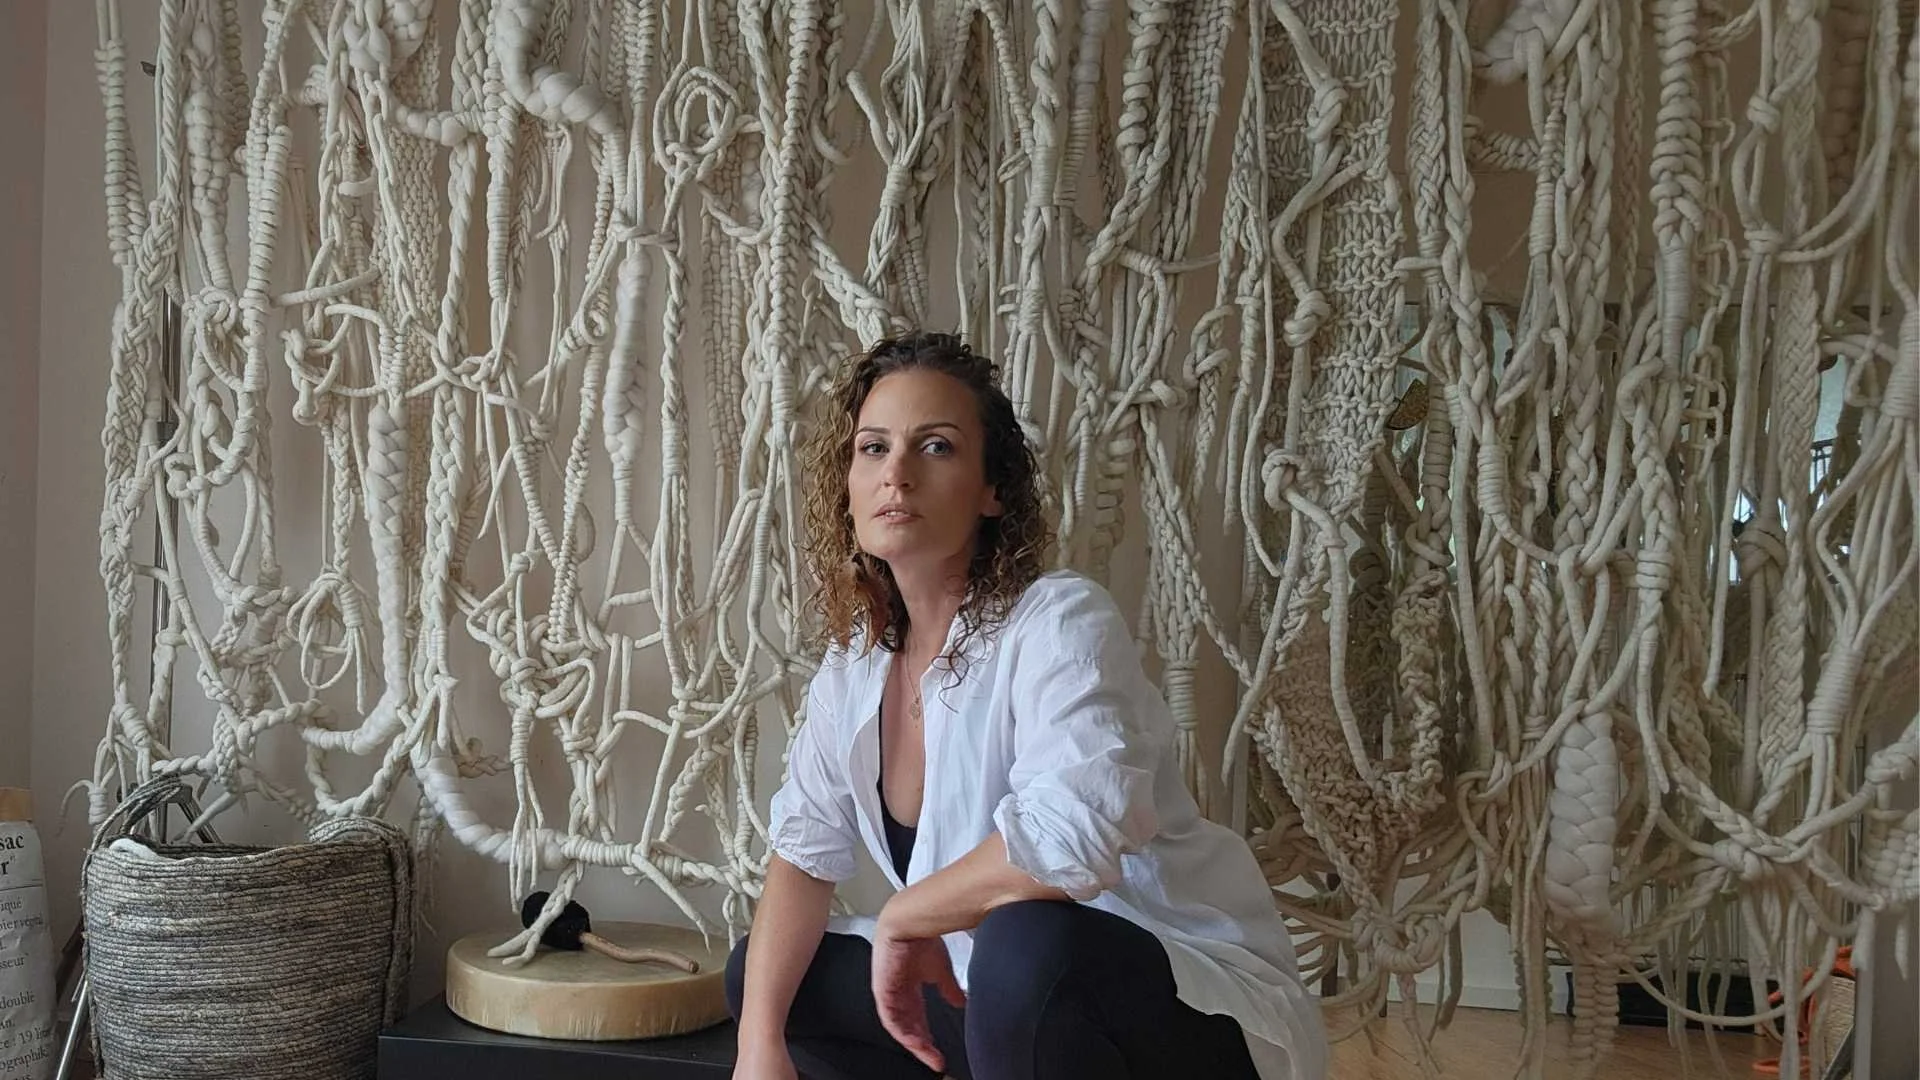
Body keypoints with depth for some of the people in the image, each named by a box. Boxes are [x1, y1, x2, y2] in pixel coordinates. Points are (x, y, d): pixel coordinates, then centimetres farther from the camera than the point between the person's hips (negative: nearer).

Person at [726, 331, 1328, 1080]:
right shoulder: (857, 657, 1)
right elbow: (804, 847, 6)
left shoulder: (1059, 621, -21)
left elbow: (1070, 837, -38)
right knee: (764, 975, 9)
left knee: (1029, 950, -38)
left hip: (1200, 1005, -7)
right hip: (1016, 993, 8)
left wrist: (901, 919, -20)